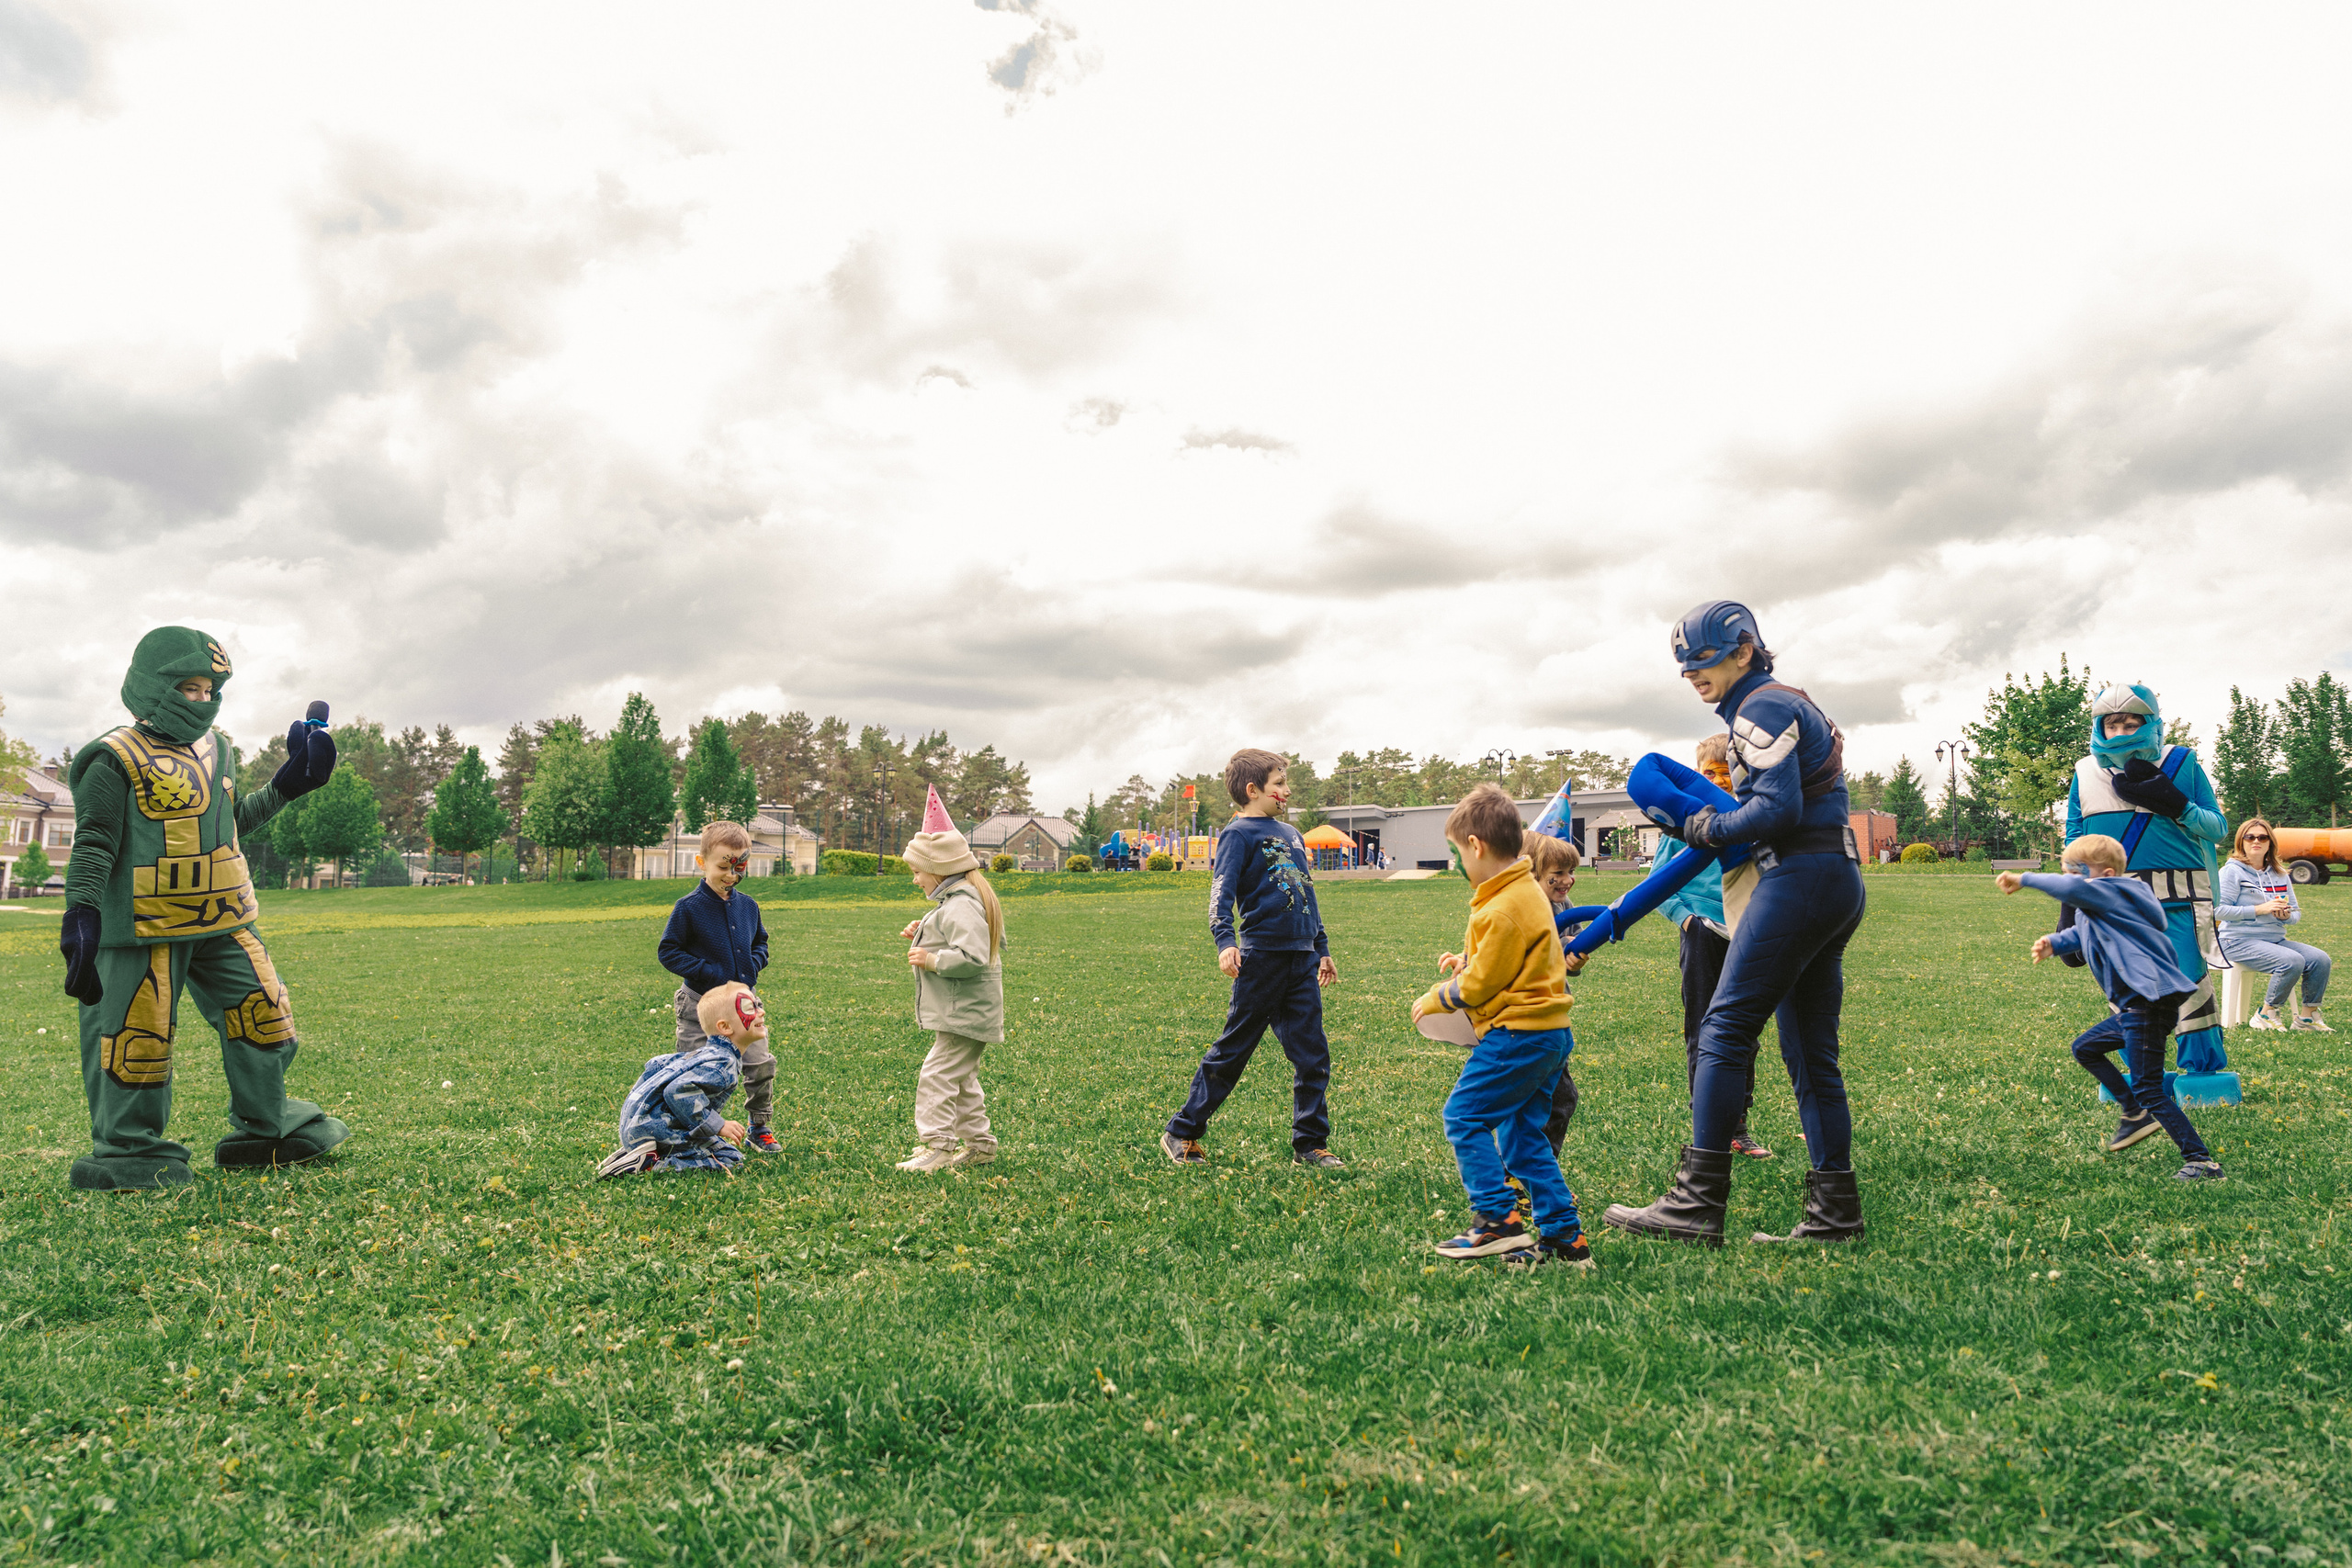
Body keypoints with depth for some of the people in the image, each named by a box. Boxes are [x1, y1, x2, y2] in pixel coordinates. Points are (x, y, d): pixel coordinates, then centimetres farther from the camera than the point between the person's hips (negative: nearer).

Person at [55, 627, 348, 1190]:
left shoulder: (216, 750, 14)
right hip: (147, 927, -7)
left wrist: (285, 787, 17)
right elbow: (94, 845, -12)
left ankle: (266, 1128, 23)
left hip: (223, 918, 7)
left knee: (263, 1013, 9)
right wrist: (81, 915, -20)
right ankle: (130, 1150, 16)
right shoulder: (117, 759, -8)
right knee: (140, 1034, 0)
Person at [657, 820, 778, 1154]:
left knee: (762, 1064, 3)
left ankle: (760, 1128, 21)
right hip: (701, 1004, -4)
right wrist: (708, 972, -19)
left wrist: (753, 964, -1)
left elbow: (760, 941, 19)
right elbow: (669, 952, -11)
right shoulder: (688, 908, -12)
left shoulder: (747, 905, 3)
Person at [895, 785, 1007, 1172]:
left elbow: (973, 958, -31)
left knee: (937, 1075, -9)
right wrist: (925, 934, 14)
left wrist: (931, 960, -21)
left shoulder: (960, 906, -21)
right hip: (965, 1013, 11)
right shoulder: (968, 898, 13)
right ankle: (978, 1142, 25)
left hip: (964, 1013, -11)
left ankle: (936, 1146, -8)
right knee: (962, 1078, 18)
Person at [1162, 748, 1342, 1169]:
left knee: (1313, 1056, 5)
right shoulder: (1239, 834, -5)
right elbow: (1221, 893, -16)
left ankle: (1310, 1143, 16)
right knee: (1232, 1050, 2)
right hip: (1262, 957, -7)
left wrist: (1322, 948, 28)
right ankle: (1182, 1133, 14)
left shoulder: (1291, 834, 18)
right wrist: (1225, 942, -32)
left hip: (1301, 959, 7)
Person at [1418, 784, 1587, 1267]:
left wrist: (1433, 1000, 1)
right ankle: (1565, 1237, 14)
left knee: (1464, 1117, -2)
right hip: (1549, 1032, 10)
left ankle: (1499, 1221, -2)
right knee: (1522, 1133, 13)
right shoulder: (1527, 892, 12)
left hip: (1518, 1034, -10)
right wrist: (1469, 961, 13)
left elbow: (1480, 985, -14)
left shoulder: (1504, 911, -20)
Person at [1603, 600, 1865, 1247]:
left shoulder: (1761, 709, -7)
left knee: (1725, 1029, -11)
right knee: (1810, 1052, 11)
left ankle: (1697, 1202, -13)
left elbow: (1779, 809, -19)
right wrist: (1706, 825, 11)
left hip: (1800, 879, -11)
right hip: (1836, 881, 11)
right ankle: (1835, 1210, 13)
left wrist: (1711, 828, -4)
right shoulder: (1786, 705, 24)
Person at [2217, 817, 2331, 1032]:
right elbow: (2218, 910, -14)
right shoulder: (2232, 871, -3)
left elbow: (2297, 913, 18)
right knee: (2293, 961, -29)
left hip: (2275, 940, 7)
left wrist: (2287, 916, -7)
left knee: (2321, 960, -15)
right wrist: (2260, 909, -18)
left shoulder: (2280, 875, 16)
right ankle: (2266, 1015, -11)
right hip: (2239, 941, -7)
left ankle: (2307, 1016, 1)